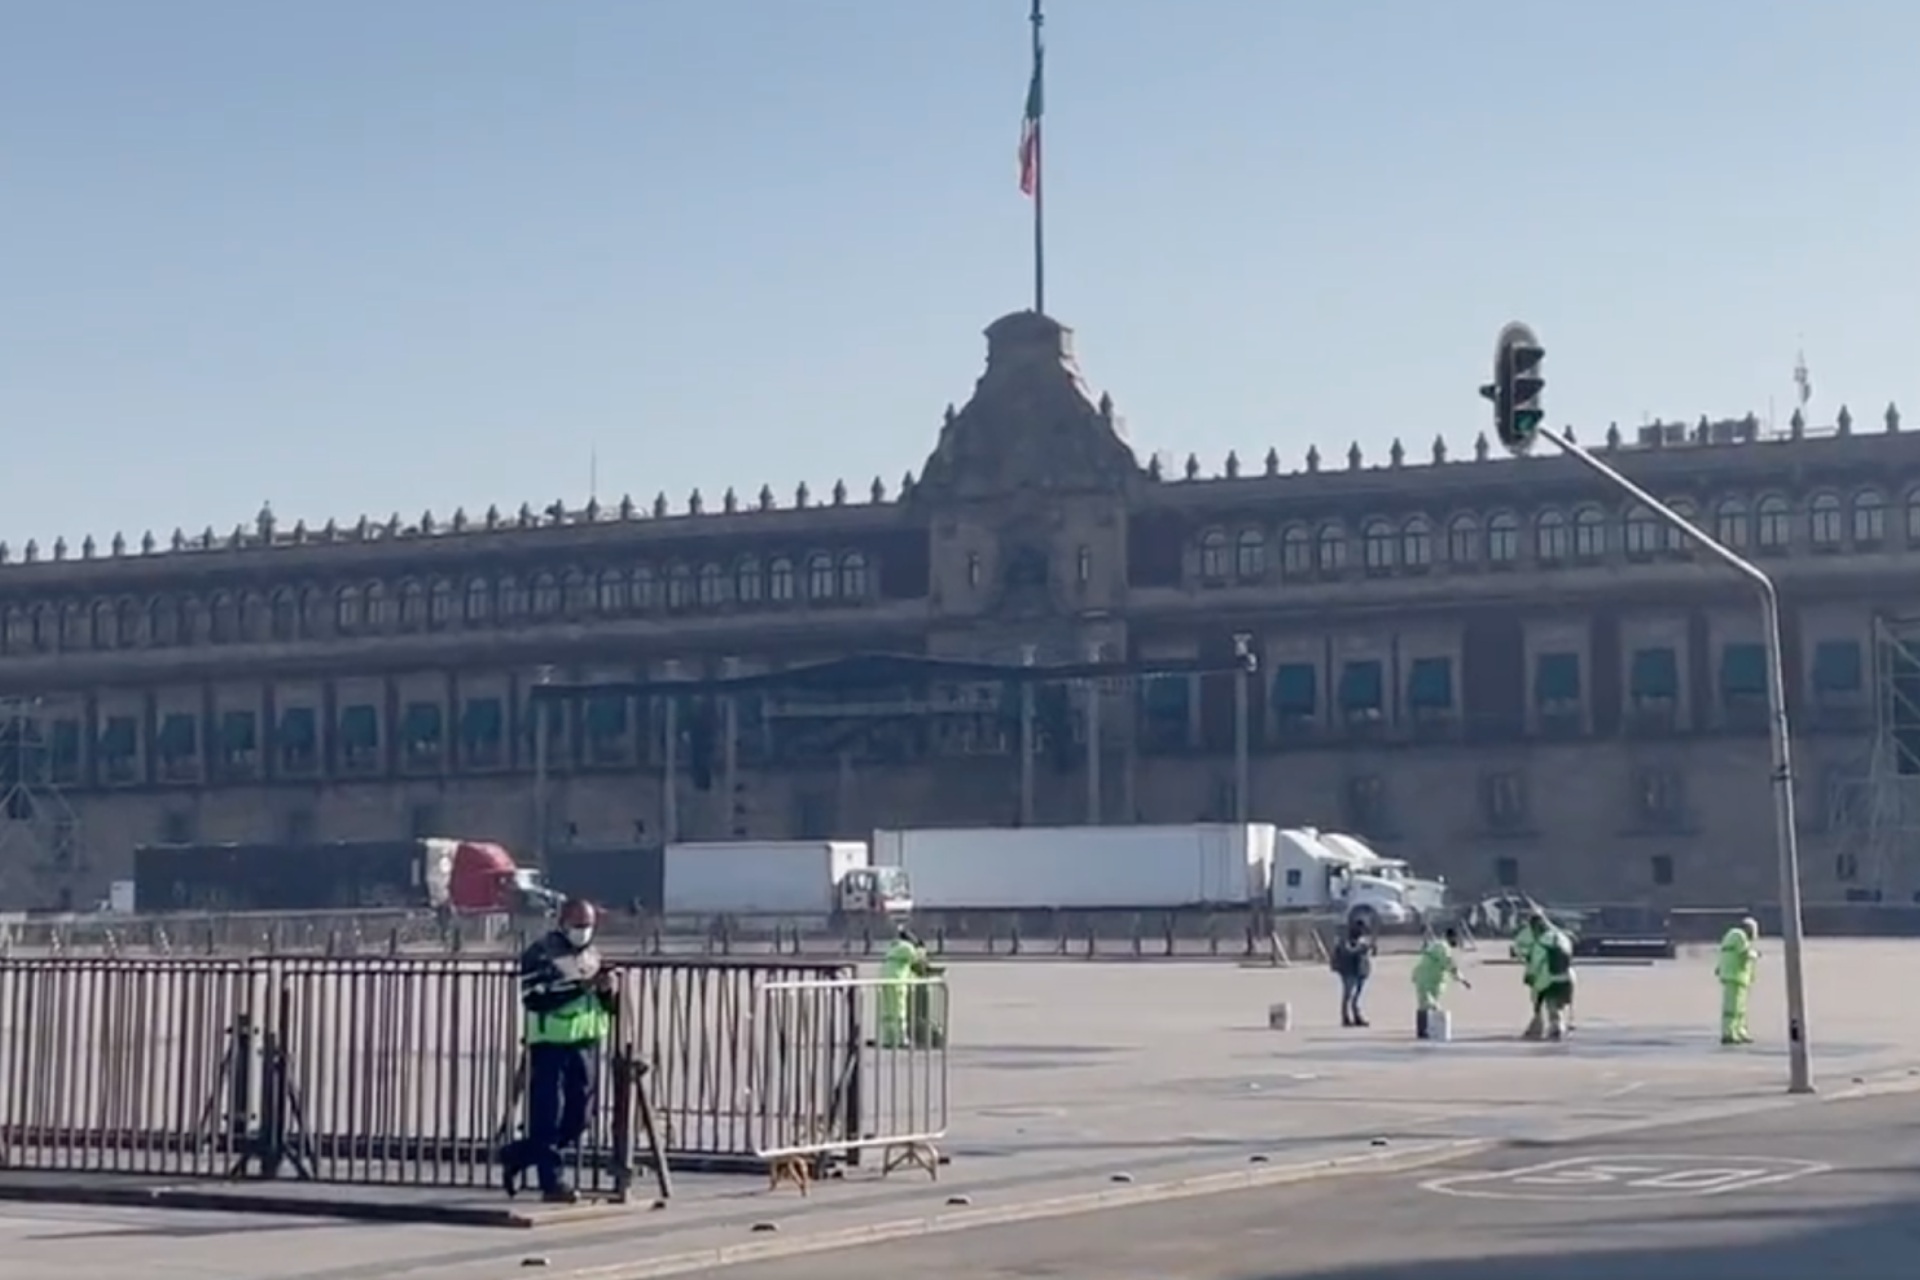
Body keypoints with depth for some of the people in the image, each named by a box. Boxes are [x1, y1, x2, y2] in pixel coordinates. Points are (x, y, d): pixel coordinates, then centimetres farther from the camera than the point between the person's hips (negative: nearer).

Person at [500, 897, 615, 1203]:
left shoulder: (593, 954, 14)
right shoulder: (540, 954, -7)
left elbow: (607, 1006, 19)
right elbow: (534, 999, -20)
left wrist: (606, 991, -5)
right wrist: (578, 986, -23)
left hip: (586, 1044, 7)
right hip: (550, 1045, -7)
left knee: (579, 1119, 8)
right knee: (548, 1117, -6)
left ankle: (516, 1155, 24)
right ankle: (552, 1182, 0)